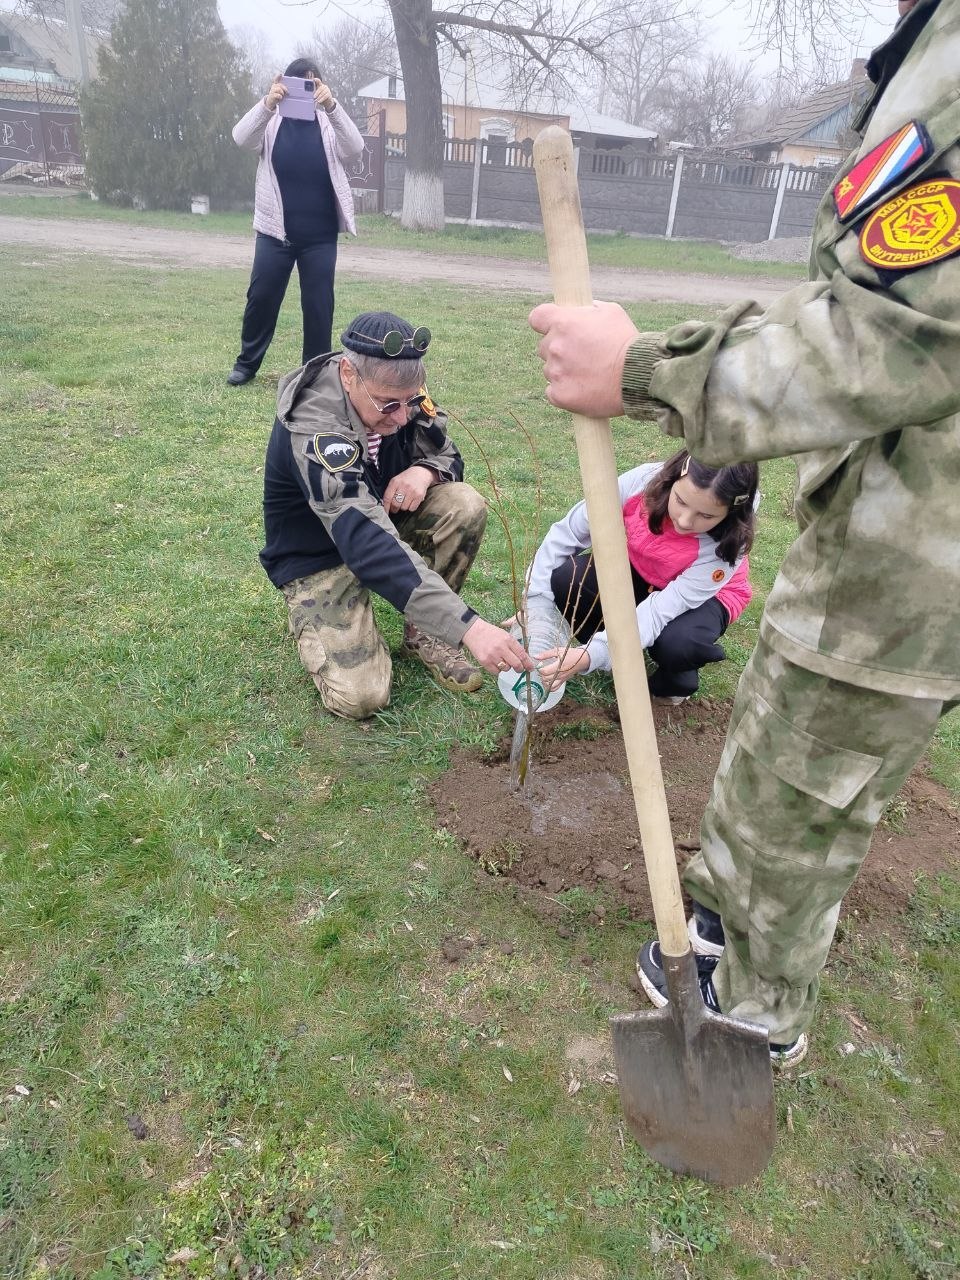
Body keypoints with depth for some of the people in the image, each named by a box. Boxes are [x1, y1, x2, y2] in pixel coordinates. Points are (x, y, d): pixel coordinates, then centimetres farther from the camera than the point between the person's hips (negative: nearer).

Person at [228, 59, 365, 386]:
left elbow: (355, 149, -15)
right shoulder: (272, 122, 4)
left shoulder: (329, 124, 4)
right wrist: (267, 104, -31)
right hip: (275, 231, 0)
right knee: (261, 297, 4)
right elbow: (242, 138, -14)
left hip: (320, 236, 0)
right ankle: (247, 363, 19)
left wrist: (332, 106, -31)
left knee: (318, 304, 2)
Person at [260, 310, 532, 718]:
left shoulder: (398, 392, -14)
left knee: (465, 505, -23)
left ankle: (423, 634, -5)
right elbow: (368, 546, -45)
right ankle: (312, 612, 10)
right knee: (359, 697, -22)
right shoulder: (313, 429, -35)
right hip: (320, 557, -6)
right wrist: (468, 626, -52)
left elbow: (448, 455, 1)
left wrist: (424, 471, -27)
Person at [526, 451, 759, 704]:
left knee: (676, 643, -36)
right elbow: (569, 532, -21)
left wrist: (591, 655, -49)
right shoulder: (642, 481, -31)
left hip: (704, 595, -2)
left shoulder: (726, 544, -34)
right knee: (564, 581, -26)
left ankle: (676, 677, 2)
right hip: (636, 570, 3)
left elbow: (662, 609, -39)